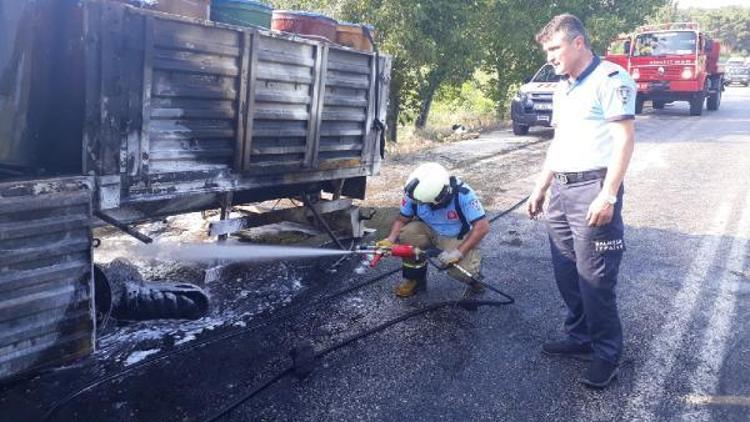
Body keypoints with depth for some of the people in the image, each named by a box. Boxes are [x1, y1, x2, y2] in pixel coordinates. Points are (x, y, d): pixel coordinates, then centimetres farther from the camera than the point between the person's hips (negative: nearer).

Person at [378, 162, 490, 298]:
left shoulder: (463, 195, -32)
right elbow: (402, 219, -7)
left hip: (458, 238, -3)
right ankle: (415, 279, -2)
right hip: (430, 231, 4)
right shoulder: (413, 194, -22)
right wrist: (390, 240, -26)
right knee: (407, 234, -27)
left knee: (462, 270, -30)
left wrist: (458, 252, -36)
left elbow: (482, 226, -30)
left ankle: (475, 279, 9)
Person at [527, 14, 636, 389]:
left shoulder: (610, 79, -8)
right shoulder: (562, 88, 19)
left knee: (595, 278, -4)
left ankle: (607, 353, 11)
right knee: (566, 272, 13)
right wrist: (540, 188, 22)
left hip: (593, 189, -8)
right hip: (560, 190, 9)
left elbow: (625, 139, -14)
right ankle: (580, 337, 27)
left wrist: (608, 194, -21)